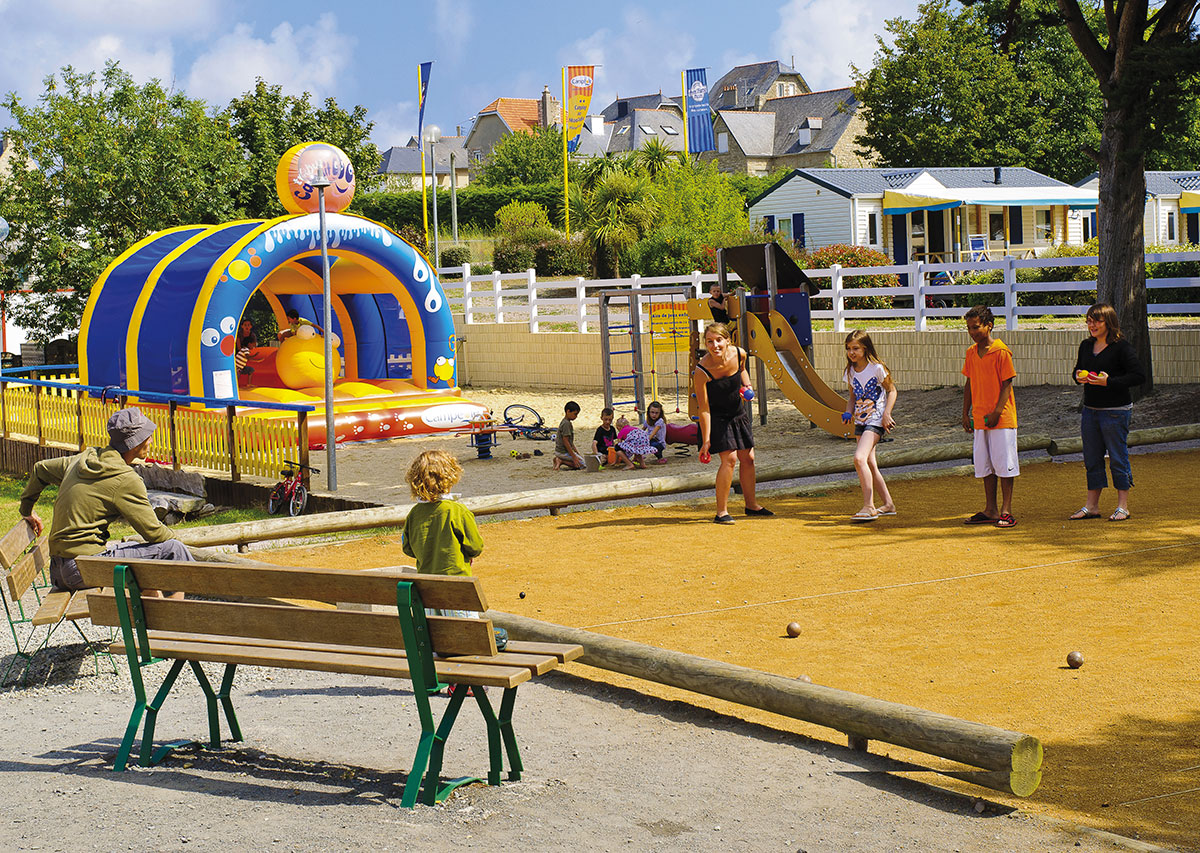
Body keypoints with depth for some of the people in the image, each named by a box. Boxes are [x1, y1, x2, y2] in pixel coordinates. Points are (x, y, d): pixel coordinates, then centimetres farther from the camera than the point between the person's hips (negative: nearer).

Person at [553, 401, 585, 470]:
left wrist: (577, 453, 17)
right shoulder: (566, 424, -18)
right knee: (582, 464, -8)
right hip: (563, 452, -10)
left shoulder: (566, 422, 13)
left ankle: (558, 460, 7)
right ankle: (562, 461, -10)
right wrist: (574, 457, -22)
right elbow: (565, 442, -22)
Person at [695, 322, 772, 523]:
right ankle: (721, 512, -8)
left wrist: (747, 385, -4)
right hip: (717, 418, -6)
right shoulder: (702, 371, -29)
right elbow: (704, 409, -24)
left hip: (738, 414, 6)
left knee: (748, 458, 12)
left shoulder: (739, 354, -16)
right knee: (729, 458, -17)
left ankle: (751, 505, 30)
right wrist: (706, 440, -22)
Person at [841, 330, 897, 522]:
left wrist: (886, 413, -13)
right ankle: (888, 504, 24)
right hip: (860, 420, 8)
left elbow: (892, 391, -2)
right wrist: (848, 412, -1)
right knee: (870, 465, 10)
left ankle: (868, 507, -21)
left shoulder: (877, 368, -10)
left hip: (876, 419, -8)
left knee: (859, 458, -23)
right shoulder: (850, 372, 8)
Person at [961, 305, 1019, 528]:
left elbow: (1007, 384, -11)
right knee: (984, 465, 10)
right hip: (979, 419, 7)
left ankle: (1006, 511, 3)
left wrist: (996, 412, -16)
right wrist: (965, 413, 11)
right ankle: (990, 510, 17)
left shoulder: (1001, 351, -10)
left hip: (1001, 419, -7)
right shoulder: (971, 352, 10)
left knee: (1004, 464, -2)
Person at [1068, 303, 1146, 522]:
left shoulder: (1121, 347, -10)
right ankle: (1092, 506, 18)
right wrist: (1078, 376, -2)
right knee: (1092, 460, 10)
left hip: (1116, 411, -7)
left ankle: (1123, 506, 7)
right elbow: (1077, 370, 23)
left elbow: (1139, 376, -14)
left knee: (1118, 458, -1)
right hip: (1090, 410, 7)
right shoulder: (1086, 346, 10)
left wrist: (1109, 382, -20)